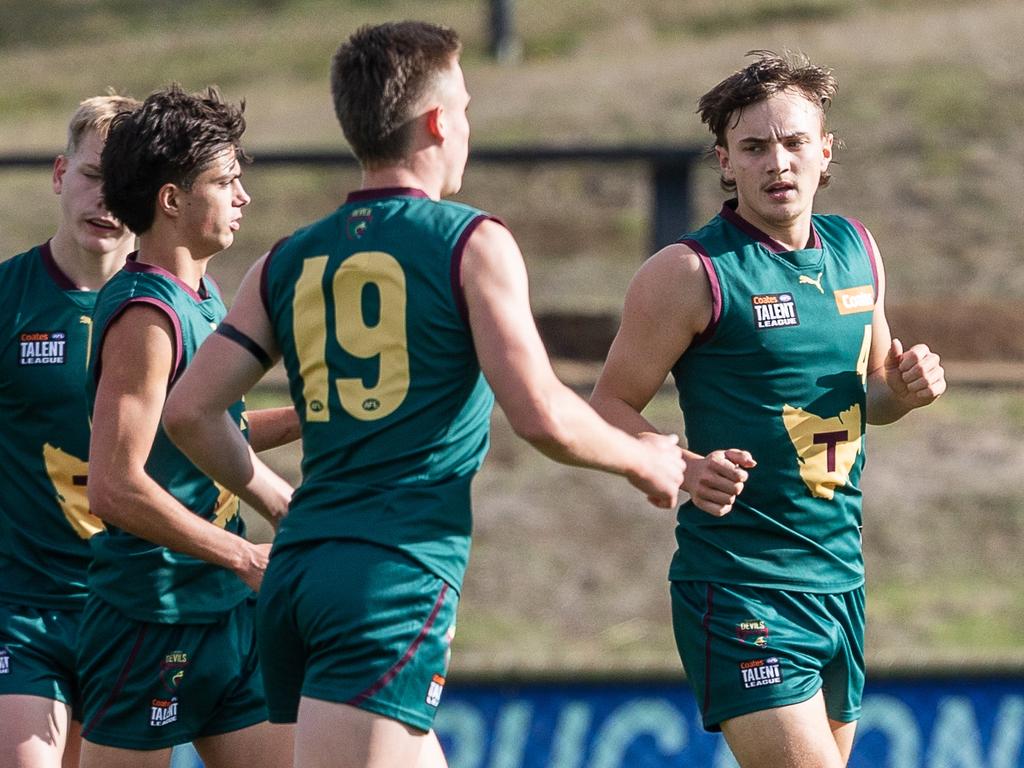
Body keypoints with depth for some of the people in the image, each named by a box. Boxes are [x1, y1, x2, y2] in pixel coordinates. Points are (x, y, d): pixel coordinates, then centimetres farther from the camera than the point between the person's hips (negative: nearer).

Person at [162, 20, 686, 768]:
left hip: (297, 568, 7)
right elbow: (541, 416, -9)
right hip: (399, 577, -7)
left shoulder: (289, 263, 14)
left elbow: (188, 411, 10)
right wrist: (642, 459, 9)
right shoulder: (473, 243, -2)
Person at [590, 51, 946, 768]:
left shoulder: (856, 251, 11)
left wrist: (904, 389, 2)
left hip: (842, 577, 7)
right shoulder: (691, 272, -9)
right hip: (741, 588, -7)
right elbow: (610, 407, -7)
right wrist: (686, 469, -26)